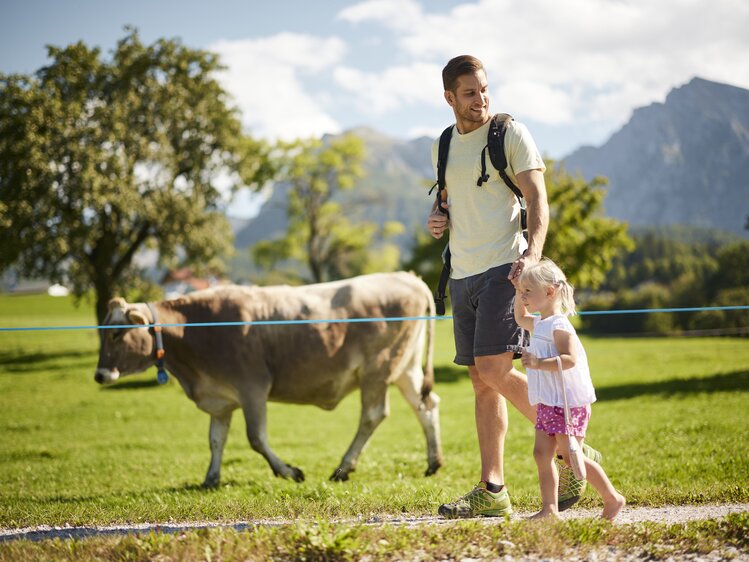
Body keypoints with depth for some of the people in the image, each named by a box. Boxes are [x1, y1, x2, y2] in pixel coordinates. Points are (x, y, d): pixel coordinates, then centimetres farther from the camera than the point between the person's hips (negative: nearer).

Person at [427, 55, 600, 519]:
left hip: (503, 268, -6)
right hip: (463, 273, 6)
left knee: (494, 370, -17)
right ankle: (493, 491, 6)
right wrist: (437, 218, 6)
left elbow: (537, 198, -7)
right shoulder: (443, 146, 16)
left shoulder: (511, 133, -2)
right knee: (482, 381, 4)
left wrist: (533, 252, -24)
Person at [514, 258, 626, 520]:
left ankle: (613, 498, 7)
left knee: (570, 456, -5)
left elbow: (569, 359, -27)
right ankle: (549, 508, 1)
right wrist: (519, 292, 26)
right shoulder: (539, 323, 15)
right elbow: (520, 319, 37)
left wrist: (539, 363, -34)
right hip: (548, 404, 10)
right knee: (542, 453, 2)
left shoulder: (559, 326, -16)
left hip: (567, 403, -10)